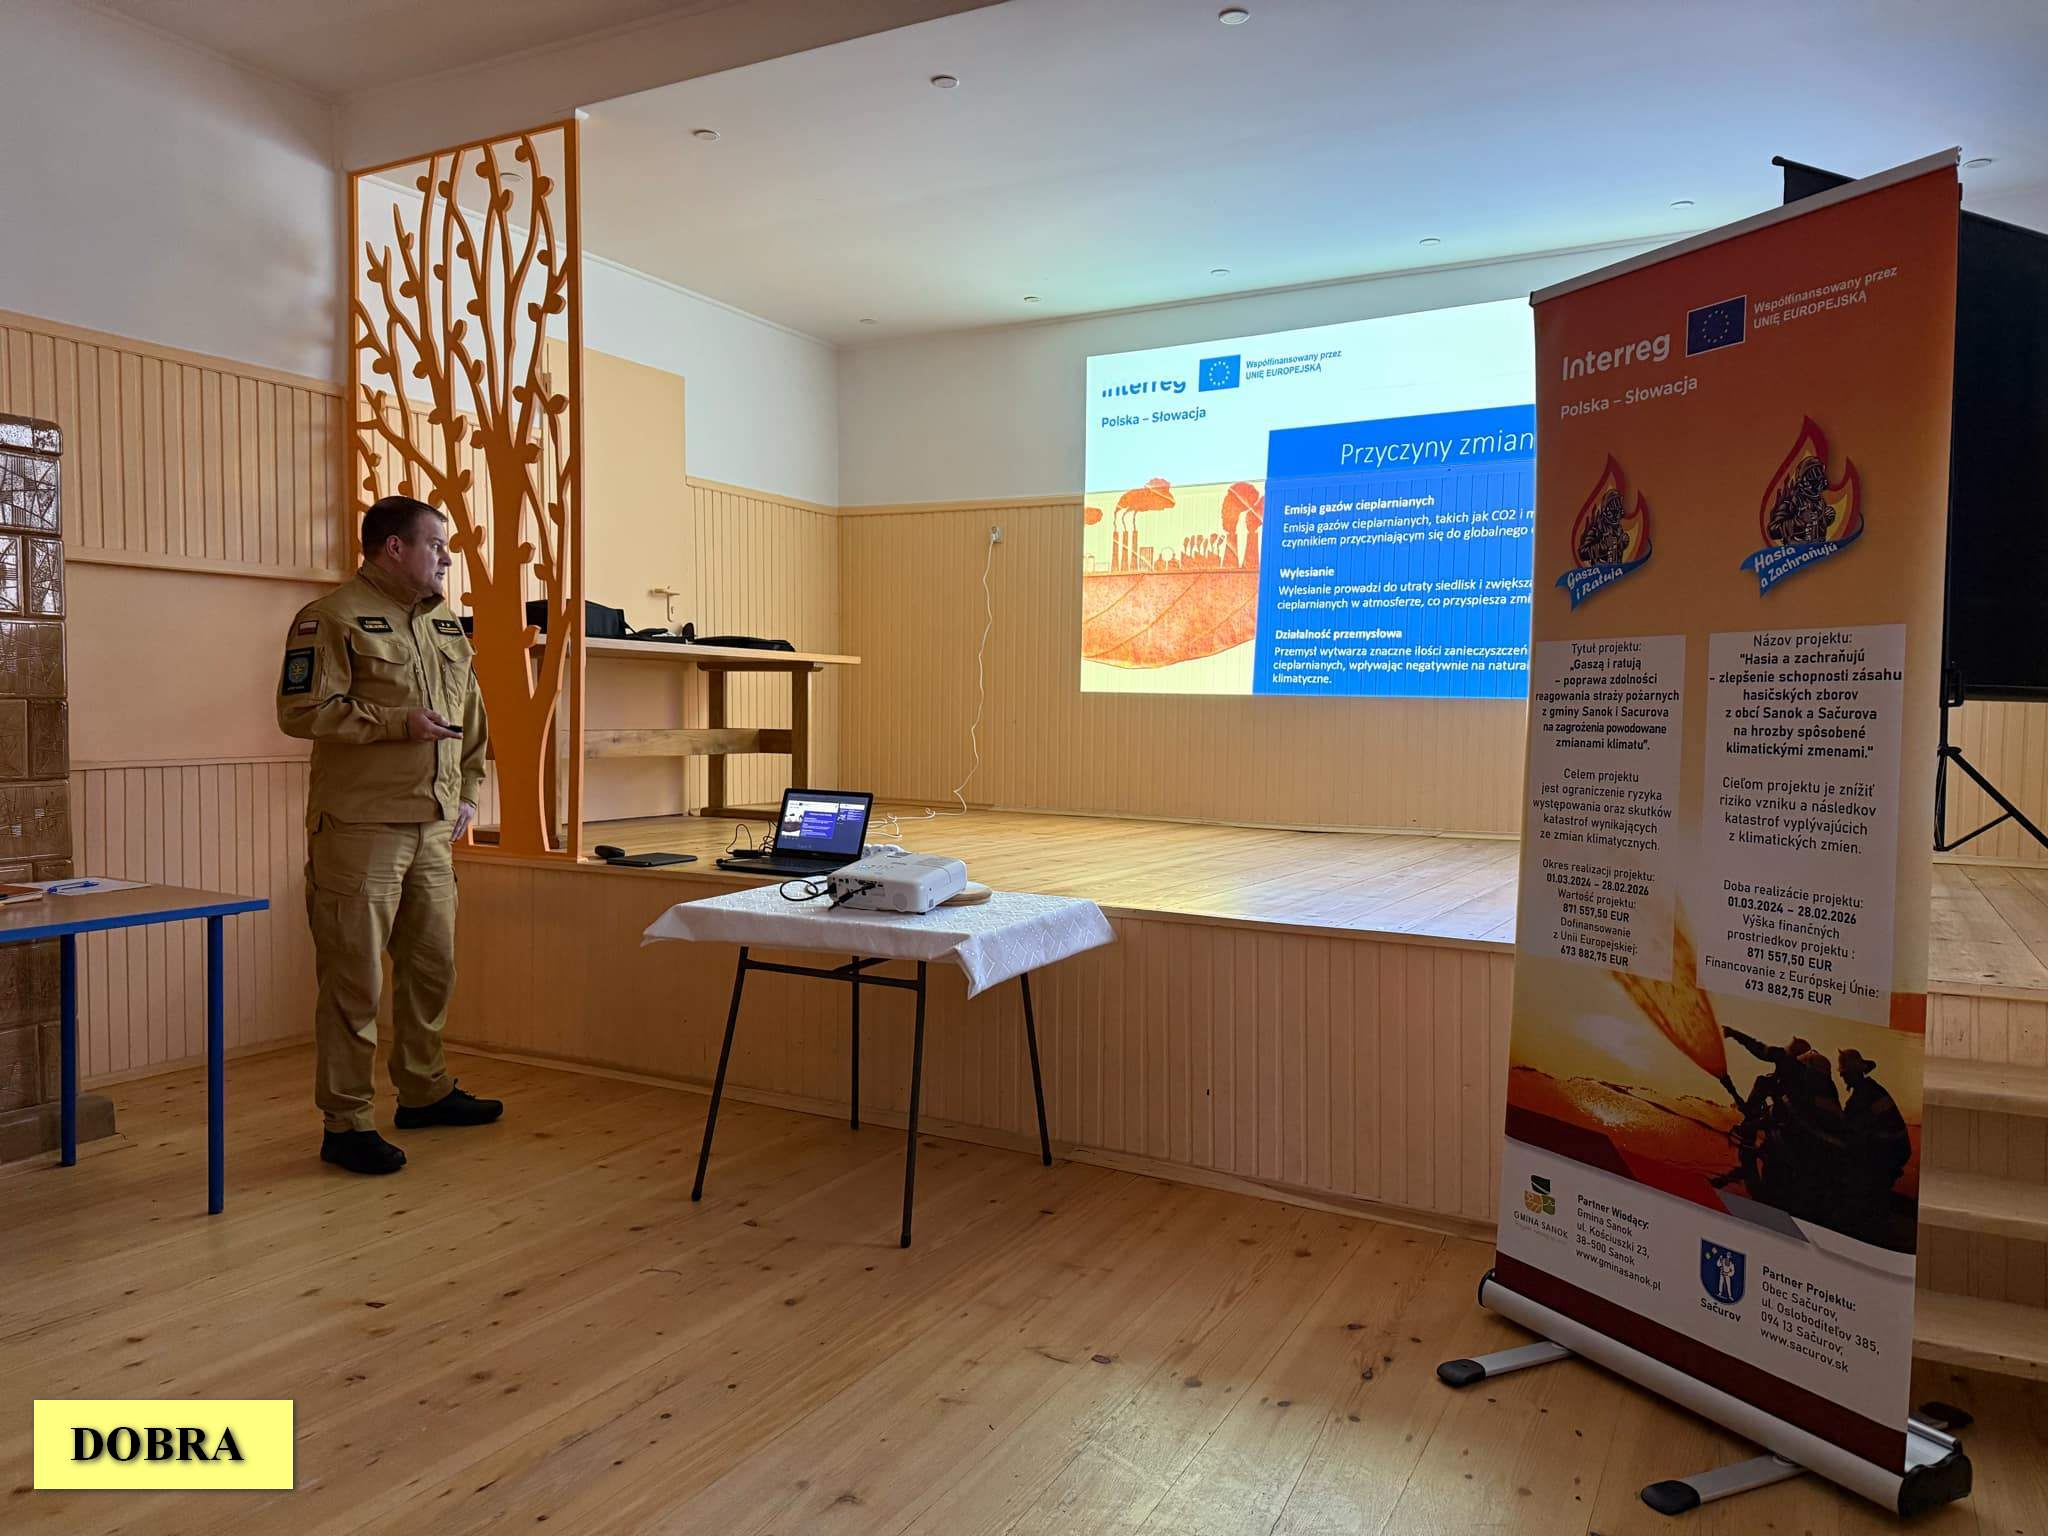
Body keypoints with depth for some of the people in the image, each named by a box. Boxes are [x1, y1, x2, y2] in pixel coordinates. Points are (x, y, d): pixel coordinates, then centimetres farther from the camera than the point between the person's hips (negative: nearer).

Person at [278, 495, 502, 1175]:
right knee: (354, 979, -2)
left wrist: (469, 792, 15)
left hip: (432, 830, 8)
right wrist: (397, 723, -18)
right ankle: (345, 1124, 8)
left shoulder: (445, 625, 16)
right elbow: (301, 711, -16)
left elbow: (472, 717, 23)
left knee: (432, 965, 16)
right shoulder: (331, 619, -7)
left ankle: (425, 1091, 32)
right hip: (360, 829, -7)